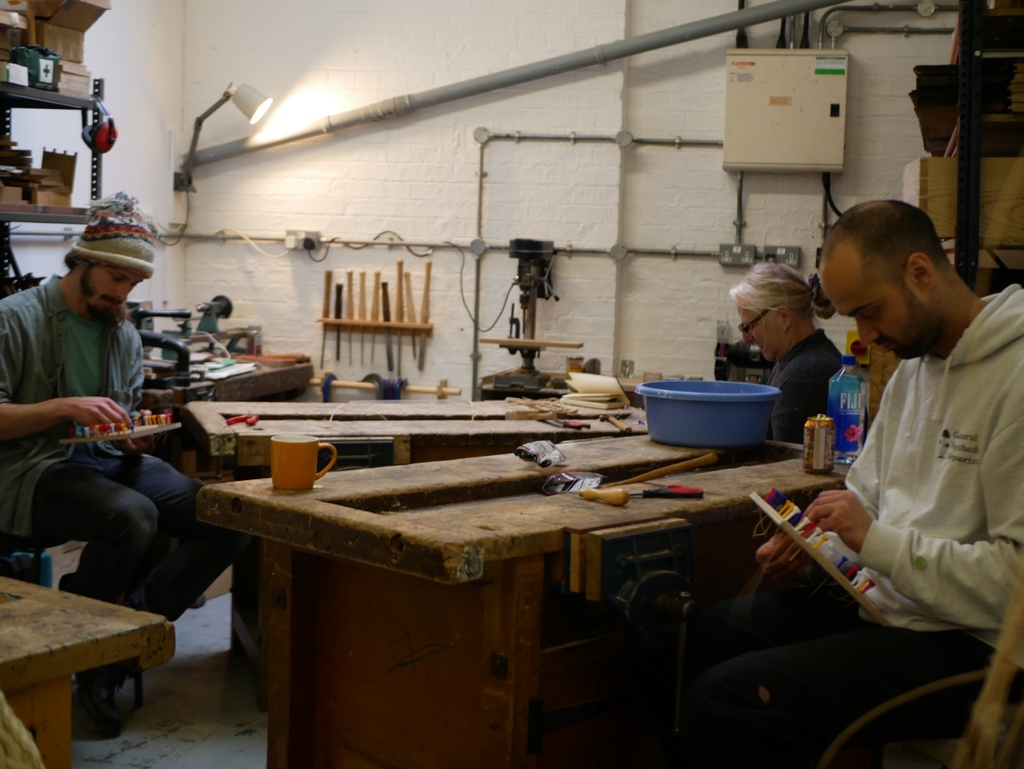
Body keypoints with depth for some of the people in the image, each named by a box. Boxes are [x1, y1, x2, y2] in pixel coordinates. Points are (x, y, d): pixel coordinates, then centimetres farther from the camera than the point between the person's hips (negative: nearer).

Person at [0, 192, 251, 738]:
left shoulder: (125, 334, 15)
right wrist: (66, 408, -22)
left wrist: (135, 437, -1)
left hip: (110, 459, 7)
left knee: (228, 523, -15)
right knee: (133, 516, -37)